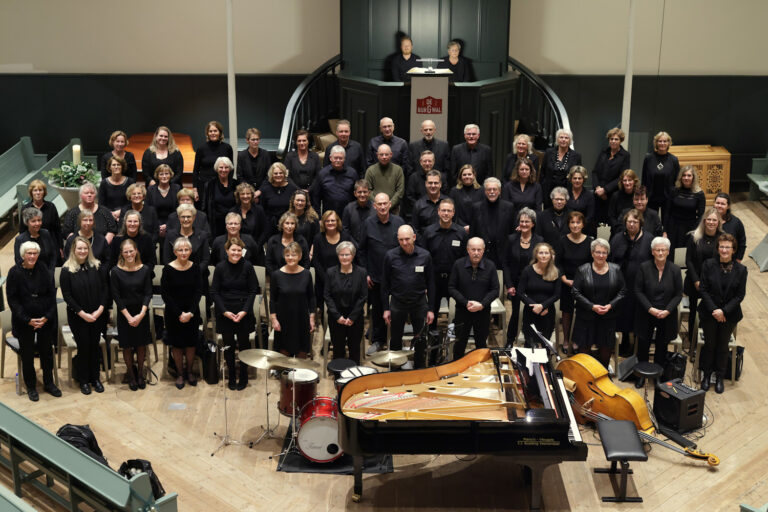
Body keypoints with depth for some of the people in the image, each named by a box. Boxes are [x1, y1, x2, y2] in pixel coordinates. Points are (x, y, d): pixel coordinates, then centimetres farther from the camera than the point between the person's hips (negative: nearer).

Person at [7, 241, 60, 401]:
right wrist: (28, 320, -14)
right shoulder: (15, 272, -8)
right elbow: (12, 299, -8)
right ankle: (31, 387, 22)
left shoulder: (44, 270, -2)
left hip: (46, 320, 2)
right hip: (24, 321, -2)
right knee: (27, 355, 7)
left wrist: (47, 317, -10)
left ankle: (49, 383, 27)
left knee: (47, 352, 11)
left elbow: (52, 294, 0)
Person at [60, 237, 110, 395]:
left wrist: (100, 309, -11)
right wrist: (82, 313, -14)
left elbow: (105, 289, 1)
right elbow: (66, 295, -8)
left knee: (94, 346, 8)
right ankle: (84, 381, 14)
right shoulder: (67, 270, -6)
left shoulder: (98, 267, 0)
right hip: (78, 317, -2)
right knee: (83, 347, 1)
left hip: (97, 315, 2)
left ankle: (95, 378, 21)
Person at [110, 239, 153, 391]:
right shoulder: (116, 272, -10)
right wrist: (129, 316, -13)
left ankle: (140, 374, 26)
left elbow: (148, 294, -4)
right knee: (127, 346, 7)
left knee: (141, 344, 10)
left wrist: (141, 314, -14)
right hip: (124, 314, -1)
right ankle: (131, 376, 23)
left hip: (142, 314, 1)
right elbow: (116, 297, -9)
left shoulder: (145, 270, -6)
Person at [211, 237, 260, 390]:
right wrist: (225, 311, -11)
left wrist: (244, 311, -12)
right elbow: (214, 292, -1)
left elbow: (253, 291, -3)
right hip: (225, 313, 1)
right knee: (228, 345, 8)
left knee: (244, 344, 7)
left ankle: (243, 377, 21)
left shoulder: (247, 267, -6)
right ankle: (231, 377, 22)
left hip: (244, 313, -1)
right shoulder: (220, 267, -4)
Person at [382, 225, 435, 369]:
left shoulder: (425, 256, -5)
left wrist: (430, 309, 0)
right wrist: (386, 308, -2)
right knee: (395, 340, 10)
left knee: (420, 341, 8)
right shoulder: (390, 256, -7)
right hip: (397, 303, 0)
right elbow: (385, 284, 0)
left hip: (419, 303, 0)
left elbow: (430, 284, 2)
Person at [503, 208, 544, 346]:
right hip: (515, 284, 1)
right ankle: (509, 343, 24)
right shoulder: (512, 239, -1)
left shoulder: (539, 240, -3)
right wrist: (509, 285, -5)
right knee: (515, 314, 6)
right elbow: (505, 263, 1)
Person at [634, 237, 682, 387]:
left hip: (666, 317, 0)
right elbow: (638, 291, -5)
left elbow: (678, 294, -1)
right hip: (646, 315, 0)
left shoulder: (675, 270, -4)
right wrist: (650, 309, -16)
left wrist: (668, 310, -15)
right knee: (643, 345, 7)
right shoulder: (644, 267, -7)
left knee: (661, 347, 10)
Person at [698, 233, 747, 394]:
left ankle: (719, 377, 28)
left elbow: (740, 295, -5)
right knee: (709, 344, 10)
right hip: (709, 313, 0)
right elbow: (703, 289, -7)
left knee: (723, 346, 11)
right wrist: (714, 310, -15)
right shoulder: (709, 265, -8)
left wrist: (724, 311, -15)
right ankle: (706, 375, 28)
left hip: (729, 315, 0)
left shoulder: (741, 270, -7)